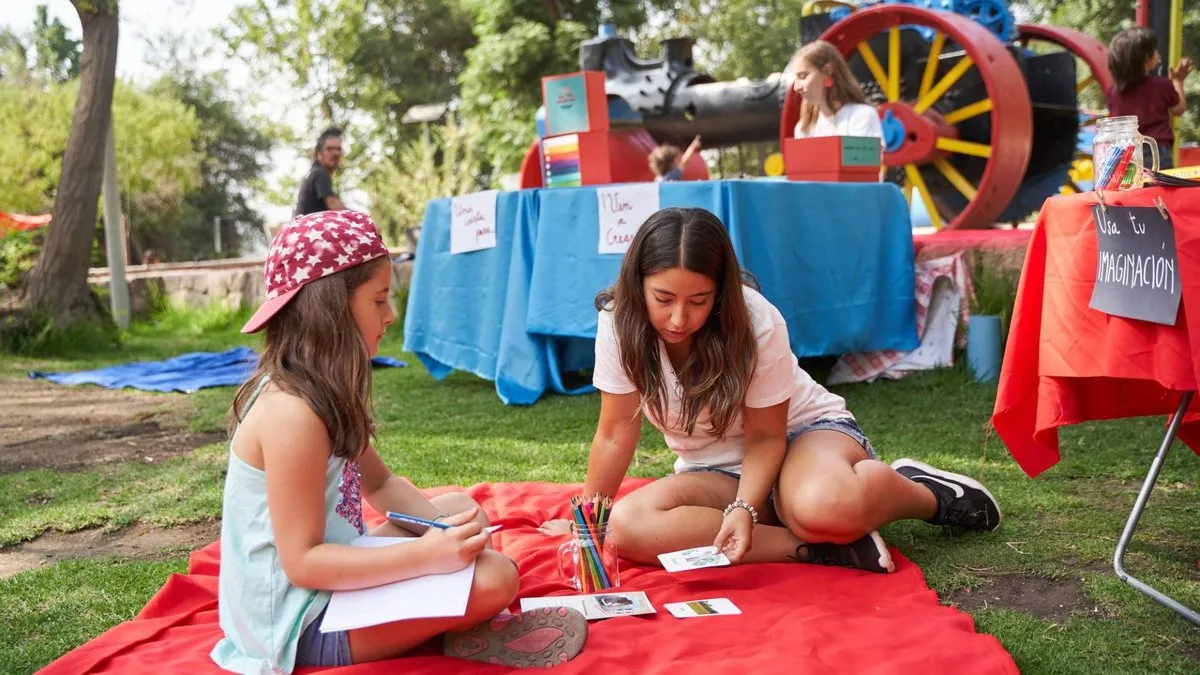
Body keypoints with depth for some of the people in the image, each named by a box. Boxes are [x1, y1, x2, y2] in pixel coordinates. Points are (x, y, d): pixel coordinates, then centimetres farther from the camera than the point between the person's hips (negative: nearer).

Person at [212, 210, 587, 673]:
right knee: (495, 575, -21)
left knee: (460, 508, 18)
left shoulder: (320, 391, 5)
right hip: (304, 626, -10)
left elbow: (381, 485, 12)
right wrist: (425, 556, -30)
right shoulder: (292, 412, -26)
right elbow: (301, 562, -27)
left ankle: (458, 625, 1)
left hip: (329, 586, 10)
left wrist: (445, 528, -5)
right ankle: (458, 632, 9)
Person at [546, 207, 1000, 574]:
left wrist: (744, 508, -32)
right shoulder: (619, 324, -17)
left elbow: (765, 436, -15)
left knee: (822, 507, -41)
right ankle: (819, 547, -23)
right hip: (715, 473, 4)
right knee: (627, 527, -29)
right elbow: (617, 433, -8)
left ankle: (926, 492, -5)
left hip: (802, 431, -3)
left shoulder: (757, 323, -23)